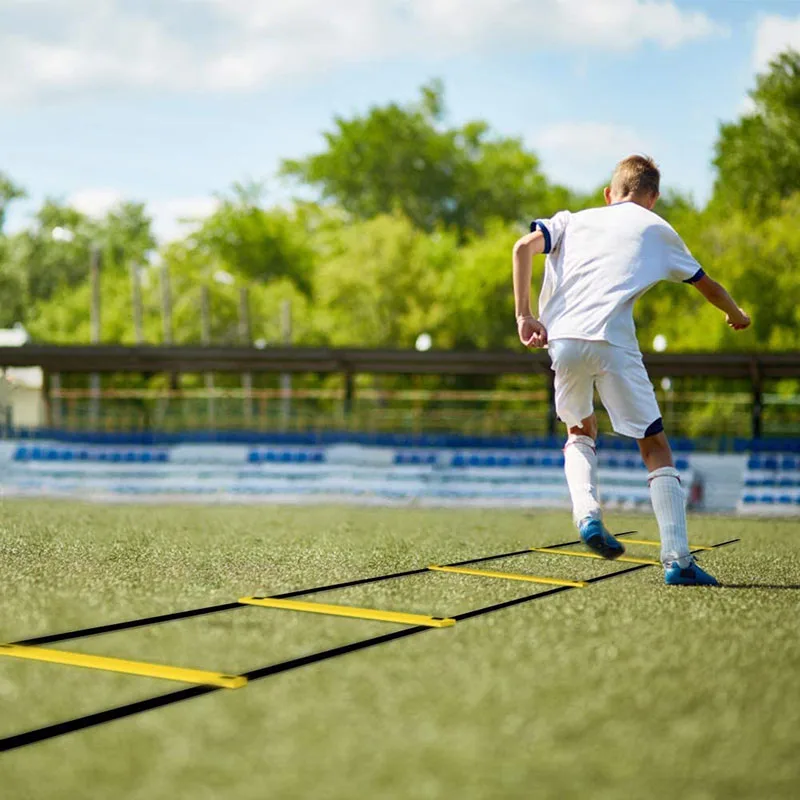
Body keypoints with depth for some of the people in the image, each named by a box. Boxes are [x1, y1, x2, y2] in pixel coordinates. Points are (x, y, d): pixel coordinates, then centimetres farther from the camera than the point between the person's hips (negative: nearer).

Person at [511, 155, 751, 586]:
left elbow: (524, 246, 6)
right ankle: (677, 559, -4)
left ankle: (586, 513, 0)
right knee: (655, 446, 5)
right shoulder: (656, 228, 21)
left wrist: (524, 315, 4)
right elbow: (707, 286, 31)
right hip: (611, 342, -3)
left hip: (561, 339, 3)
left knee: (580, 432, 26)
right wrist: (737, 316, 50)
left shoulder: (572, 220, 25)